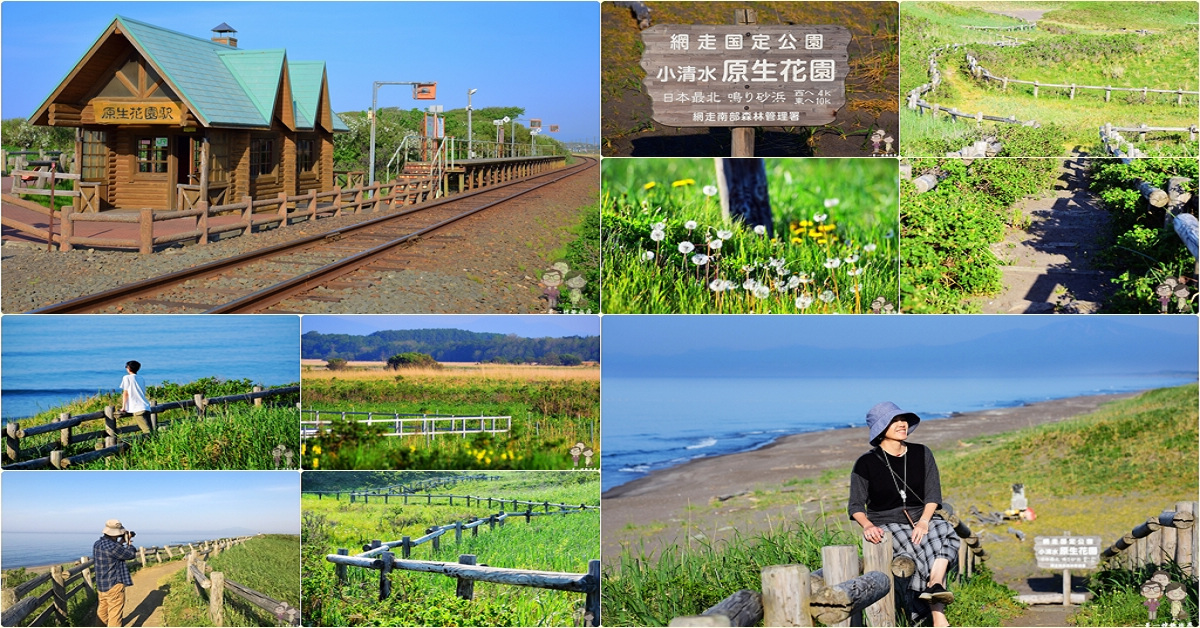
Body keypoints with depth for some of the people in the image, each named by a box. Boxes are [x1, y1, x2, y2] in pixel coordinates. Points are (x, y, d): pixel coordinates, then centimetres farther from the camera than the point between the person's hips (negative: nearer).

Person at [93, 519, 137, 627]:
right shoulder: (112, 547, -26)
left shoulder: (97, 545, 2)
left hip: (100, 585, 9)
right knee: (115, 614, 1)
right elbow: (131, 554, -14)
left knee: (102, 612, 22)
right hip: (114, 586, -9)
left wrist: (120, 543, 13)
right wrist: (129, 542, 3)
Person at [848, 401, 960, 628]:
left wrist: (923, 522, -18)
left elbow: (933, 494, 1)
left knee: (946, 532, -32)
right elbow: (856, 505, 0)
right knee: (922, 550, -32)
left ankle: (935, 585, -50)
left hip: (921, 518, 3)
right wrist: (867, 525, -22)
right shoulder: (866, 463, -1)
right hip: (886, 524, -3)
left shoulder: (921, 454, 7)